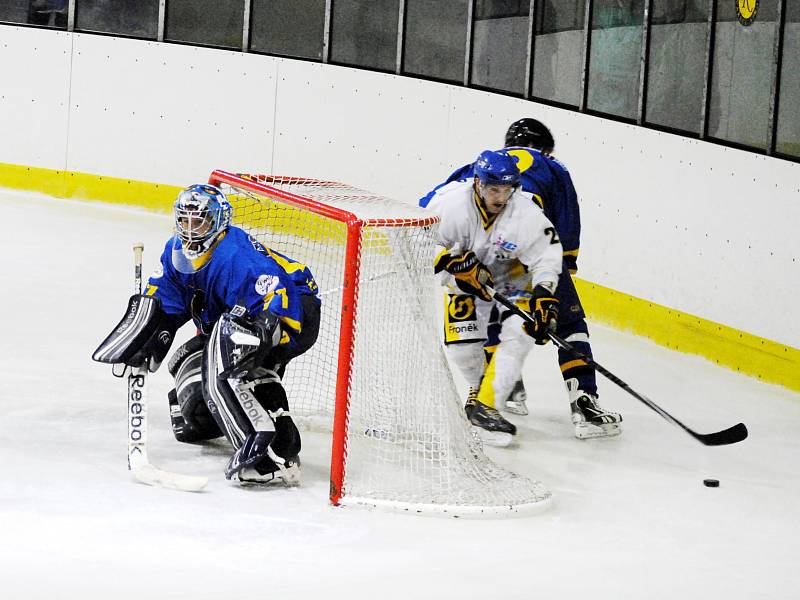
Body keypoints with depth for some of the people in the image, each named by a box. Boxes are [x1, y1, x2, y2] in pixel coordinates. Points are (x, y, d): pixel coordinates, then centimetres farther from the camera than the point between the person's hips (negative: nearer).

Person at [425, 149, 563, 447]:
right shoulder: (451, 204, -28)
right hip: (465, 278, 0)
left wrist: (544, 298, -31)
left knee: (520, 335, -21)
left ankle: (483, 403, -21)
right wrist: (456, 262, -31)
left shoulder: (527, 214, -27)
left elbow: (546, 258, -19)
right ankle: (481, 385, 20)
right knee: (461, 342, -12)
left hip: (514, 279, 0)